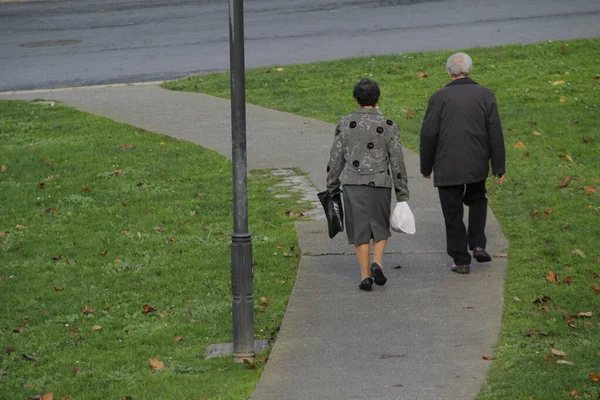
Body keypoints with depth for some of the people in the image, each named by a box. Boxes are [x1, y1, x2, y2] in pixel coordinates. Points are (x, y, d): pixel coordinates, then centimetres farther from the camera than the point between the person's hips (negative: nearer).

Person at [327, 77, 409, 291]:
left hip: (352, 183, 1)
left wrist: (331, 189, 13)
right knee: (380, 227, 16)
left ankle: (365, 274, 4)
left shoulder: (345, 124, -1)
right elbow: (397, 164, -2)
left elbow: (335, 159, 3)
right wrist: (402, 195, 5)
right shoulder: (388, 126, -4)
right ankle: (377, 263, -4)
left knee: (360, 230, 8)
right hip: (380, 183, -1)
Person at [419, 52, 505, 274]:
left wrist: (426, 166, 6)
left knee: (453, 213, 7)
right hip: (477, 165, 3)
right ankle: (477, 244, 11)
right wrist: (498, 167, 4)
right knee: (477, 199, 27)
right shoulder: (485, 95, -2)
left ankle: (461, 260, 9)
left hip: (447, 166, -3)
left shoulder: (439, 97, -7)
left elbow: (428, 134, -6)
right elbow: (495, 133, -2)